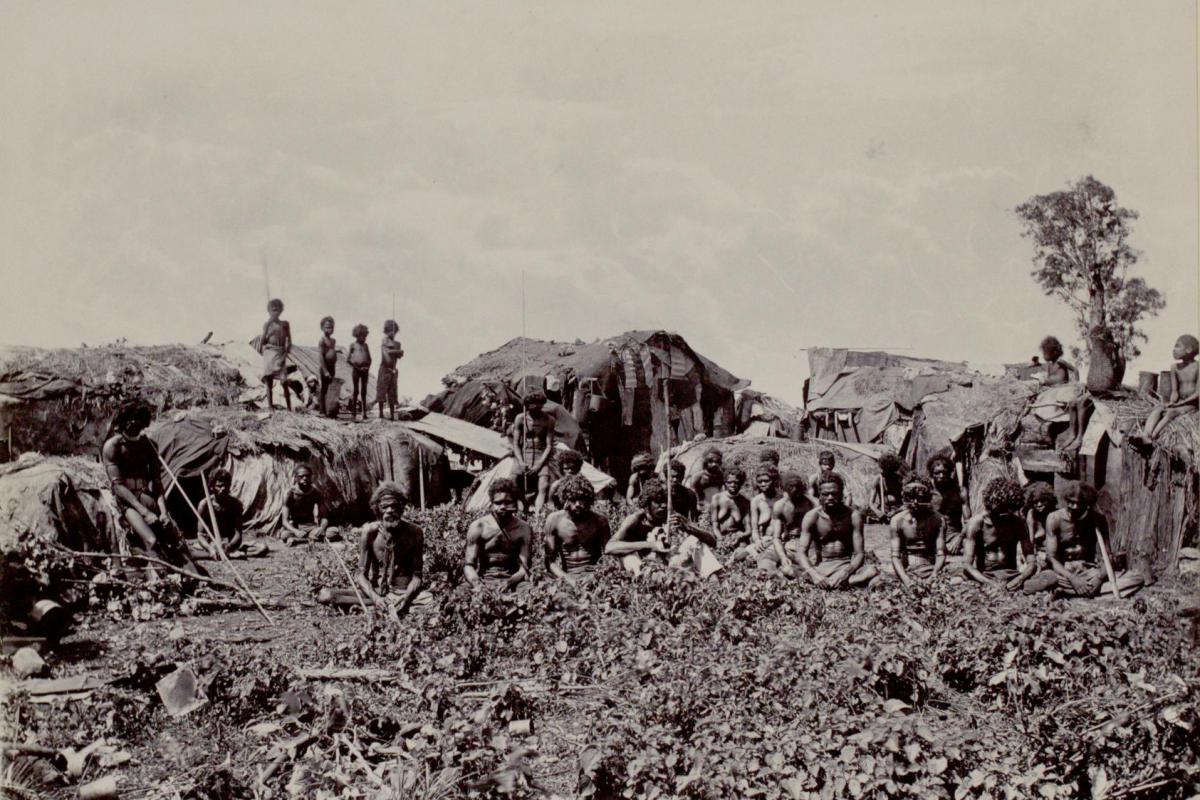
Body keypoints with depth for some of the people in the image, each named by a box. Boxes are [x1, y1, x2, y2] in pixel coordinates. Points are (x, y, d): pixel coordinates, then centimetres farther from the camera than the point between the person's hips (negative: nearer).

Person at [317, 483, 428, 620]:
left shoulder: (414, 533, -9)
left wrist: (406, 597, -27)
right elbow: (361, 574, -8)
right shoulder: (369, 532, -8)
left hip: (405, 592, -1)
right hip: (375, 591, 1)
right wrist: (375, 598, -28)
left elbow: (417, 575, -6)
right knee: (324, 595, -21)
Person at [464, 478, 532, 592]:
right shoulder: (478, 527, 0)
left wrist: (509, 582, -29)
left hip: (512, 583, 0)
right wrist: (477, 584, -27)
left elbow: (524, 569, -7)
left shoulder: (523, 529, 1)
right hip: (484, 581, 0)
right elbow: (468, 565, -4)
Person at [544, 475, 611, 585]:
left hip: (594, 575, 1)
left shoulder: (600, 521, 3)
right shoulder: (554, 520, 1)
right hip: (568, 575, -1)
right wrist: (566, 578, -17)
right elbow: (550, 559, 0)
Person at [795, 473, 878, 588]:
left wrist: (846, 572, -32)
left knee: (873, 570, -31)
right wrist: (813, 574, -34)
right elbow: (801, 552, -14)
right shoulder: (812, 517, -7)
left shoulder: (853, 515, -7)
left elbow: (859, 554, -11)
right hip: (820, 567, 0)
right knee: (787, 569, -30)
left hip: (847, 565, 0)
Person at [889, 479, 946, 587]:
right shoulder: (898, 520, 1)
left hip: (930, 569, 2)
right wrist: (906, 580, -18)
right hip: (907, 571, -2)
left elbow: (940, 554, -1)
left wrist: (934, 573, -21)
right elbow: (895, 556, -3)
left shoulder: (938, 520, 3)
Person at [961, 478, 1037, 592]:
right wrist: (990, 583, -29)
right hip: (984, 576, -2)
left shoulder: (1018, 522, 4)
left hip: (1012, 576, 2)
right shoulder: (976, 523, -6)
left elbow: (1032, 563, 1)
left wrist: (1021, 578, -23)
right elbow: (967, 566, -12)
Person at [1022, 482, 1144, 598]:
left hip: (1089, 572, 4)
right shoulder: (1055, 519, -6)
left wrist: (1100, 577, -24)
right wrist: (1072, 578, -26)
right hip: (1062, 572, -4)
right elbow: (1051, 557, -10)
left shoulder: (1098, 520, 0)